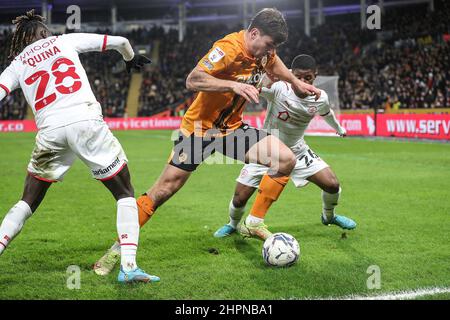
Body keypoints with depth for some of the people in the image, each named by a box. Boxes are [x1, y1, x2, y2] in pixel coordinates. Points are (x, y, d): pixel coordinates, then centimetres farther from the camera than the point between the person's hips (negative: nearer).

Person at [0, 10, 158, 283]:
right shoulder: (65, 41, 18)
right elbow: (119, 41, 24)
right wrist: (131, 58, 45)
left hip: (49, 129, 2)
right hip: (85, 120, -2)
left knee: (28, 203, 18)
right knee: (125, 194, 7)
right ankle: (128, 266, -7)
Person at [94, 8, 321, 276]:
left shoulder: (263, 48, -2)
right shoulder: (229, 48, -26)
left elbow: (274, 63, 24)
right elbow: (193, 80, -36)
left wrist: (297, 83, 27)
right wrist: (233, 85, -44)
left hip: (232, 128, 7)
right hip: (200, 129, -7)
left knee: (286, 160, -7)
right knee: (163, 190, -9)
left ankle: (255, 223, 5)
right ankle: (118, 249, 2)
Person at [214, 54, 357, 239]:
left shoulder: (320, 99, -12)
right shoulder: (277, 88, -27)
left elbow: (326, 113, 13)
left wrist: (339, 129, 31)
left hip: (297, 151, 3)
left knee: (332, 185, -6)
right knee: (240, 198, -8)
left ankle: (328, 216, 28)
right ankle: (233, 224, 28)